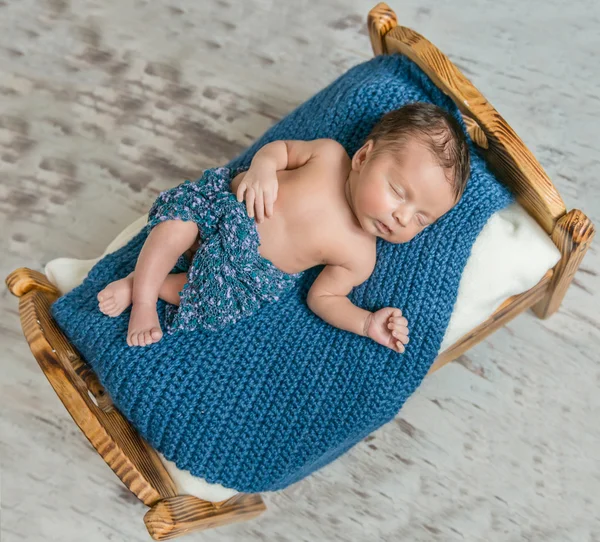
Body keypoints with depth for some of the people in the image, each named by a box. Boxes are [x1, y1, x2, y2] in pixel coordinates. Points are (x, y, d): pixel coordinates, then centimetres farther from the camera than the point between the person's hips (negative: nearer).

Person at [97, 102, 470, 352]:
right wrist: (263, 165, -26)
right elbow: (283, 148, -3)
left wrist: (368, 323, -25)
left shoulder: (360, 258, -19)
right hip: (225, 199, 0)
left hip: (254, 269, 0)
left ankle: (142, 283, 1)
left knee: (212, 300, -22)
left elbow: (324, 297, -9)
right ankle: (142, 302, -5)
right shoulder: (329, 154, -21)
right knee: (178, 224, -23)